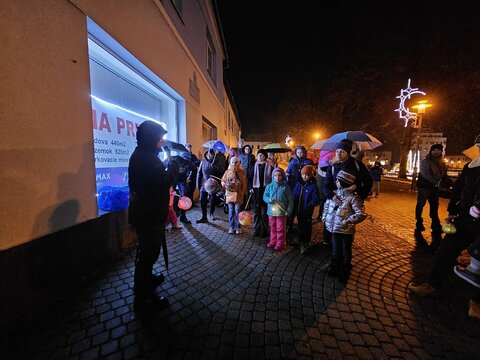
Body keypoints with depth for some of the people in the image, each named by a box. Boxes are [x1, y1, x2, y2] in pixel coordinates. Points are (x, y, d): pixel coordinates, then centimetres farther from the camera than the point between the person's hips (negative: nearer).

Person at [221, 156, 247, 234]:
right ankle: (231, 227, 17)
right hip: (229, 194, 2)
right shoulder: (227, 172, 6)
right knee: (231, 211, 6)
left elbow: (244, 184, 2)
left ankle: (238, 227, 12)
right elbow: (223, 180, 11)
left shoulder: (241, 172, 1)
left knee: (237, 211, -1)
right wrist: (225, 184, -11)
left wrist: (242, 193, -7)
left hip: (238, 194, -2)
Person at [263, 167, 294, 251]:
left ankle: (280, 243, 25)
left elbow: (290, 200, -2)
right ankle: (272, 241, 33)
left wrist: (289, 210, -8)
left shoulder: (286, 187, -6)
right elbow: (265, 196, 5)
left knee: (280, 229, 9)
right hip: (271, 211, 3)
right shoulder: (269, 186, -1)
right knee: (272, 228, 17)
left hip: (282, 212, -2)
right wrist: (269, 199, -17)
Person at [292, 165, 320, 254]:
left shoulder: (313, 186, -13)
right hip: (299, 210, 5)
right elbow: (294, 195, 6)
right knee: (300, 225, 20)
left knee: (307, 227, 7)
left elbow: (315, 199, -15)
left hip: (307, 211, -5)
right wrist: (294, 203, -8)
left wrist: (308, 206, -25)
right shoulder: (298, 184, 2)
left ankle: (305, 244, 20)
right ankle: (300, 240, 38)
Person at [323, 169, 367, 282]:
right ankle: (335, 268, 42)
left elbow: (361, 215, -20)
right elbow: (327, 205, 15)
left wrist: (347, 221, -23)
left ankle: (344, 273, 35)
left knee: (345, 251, 16)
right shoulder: (335, 194, 0)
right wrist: (325, 217, 7)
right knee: (335, 250, 22)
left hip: (346, 230, -5)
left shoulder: (353, 198, -18)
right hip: (334, 228, 5)